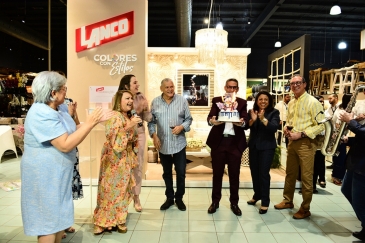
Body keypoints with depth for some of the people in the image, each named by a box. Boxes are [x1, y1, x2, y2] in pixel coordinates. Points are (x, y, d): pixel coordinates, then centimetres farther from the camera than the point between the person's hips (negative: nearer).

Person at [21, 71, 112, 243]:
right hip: (44, 175, -10)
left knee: (60, 217, 20)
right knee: (49, 221, 5)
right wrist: (90, 123, -25)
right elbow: (65, 145, -29)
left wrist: (94, 120, -1)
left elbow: (73, 132, 10)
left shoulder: (57, 110, 7)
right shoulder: (41, 114, -25)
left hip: (59, 173, 10)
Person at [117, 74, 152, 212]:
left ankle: (136, 196, 21)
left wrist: (146, 109, -14)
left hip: (139, 133, 3)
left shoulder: (141, 97, 3)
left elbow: (148, 119, 4)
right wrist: (137, 110, -17)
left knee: (138, 165, 8)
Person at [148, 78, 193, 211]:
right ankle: (169, 197, 31)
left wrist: (182, 127, -17)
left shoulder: (182, 100, -3)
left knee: (181, 172, 6)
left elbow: (189, 119, 1)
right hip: (163, 144, 1)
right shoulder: (155, 102, 0)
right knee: (167, 173, 15)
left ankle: (179, 198, 26)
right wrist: (154, 135, -9)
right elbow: (151, 121, 4)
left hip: (179, 143, -1)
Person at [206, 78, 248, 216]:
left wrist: (242, 123, -30)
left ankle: (234, 203, 23)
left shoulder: (242, 102, 7)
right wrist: (212, 121, -31)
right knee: (217, 173, 9)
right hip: (218, 141, 0)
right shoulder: (216, 100, 6)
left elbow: (246, 120, -6)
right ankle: (215, 201, 24)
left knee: (234, 174, 8)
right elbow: (210, 117, -8)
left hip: (235, 142, 1)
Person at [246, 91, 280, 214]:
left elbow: (274, 128, -18)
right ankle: (257, 195, 31)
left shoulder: (274, 113, -4)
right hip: (253, 146, 4)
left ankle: (265, 202, 5)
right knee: (254, 171, 12)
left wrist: (263, 119, -32)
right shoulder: (252, 112, 4)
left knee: (264, 173, -4)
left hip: (267, 147, -4)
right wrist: (252, 120, -25)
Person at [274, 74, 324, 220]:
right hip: (292, 142, 7)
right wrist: (286, 128, 0)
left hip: (306, 143, -7)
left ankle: (305, 209, 17)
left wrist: (300, 134, -19)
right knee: (290, 174, 17)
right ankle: (288, 201, 33)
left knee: (306, 177, 3)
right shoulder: (291, 103, 11)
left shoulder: (313, 102, -11)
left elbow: (320, 125, -15)